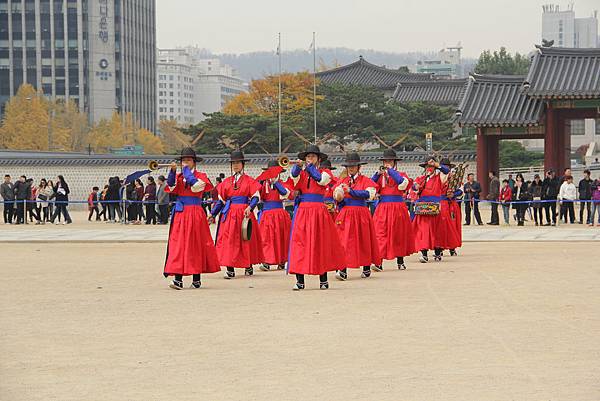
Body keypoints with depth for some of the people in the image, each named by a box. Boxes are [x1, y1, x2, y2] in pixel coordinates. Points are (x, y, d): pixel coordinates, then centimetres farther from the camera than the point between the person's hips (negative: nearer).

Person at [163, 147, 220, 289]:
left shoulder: (200, 176, 4)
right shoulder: (178, 176, 14)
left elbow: (195, 185, -17)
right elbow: (171, 187, -3)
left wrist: (187, 171, -7)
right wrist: (172, 171, -13)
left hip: (195, 213, -3)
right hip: (180, 213, 3)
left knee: (195, 245, -1)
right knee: (178, 245, -5)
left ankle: (196, 279, 6)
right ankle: (178, 279, -9)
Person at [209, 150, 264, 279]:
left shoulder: (249, 181, 4)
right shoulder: (226, 181, 13)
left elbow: (256, 197, -3)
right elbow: (220, 200, 15)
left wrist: (250, 207, -21)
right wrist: (213, 214, 8)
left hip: (244, 212, -3)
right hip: (229, 213, 3)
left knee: (246, 239, 3)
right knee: (228, 239, -6)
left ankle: (249, 266, 19)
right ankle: (230, 269, -7)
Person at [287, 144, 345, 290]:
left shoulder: (325, 173, 9)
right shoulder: (301, 173, 13)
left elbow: (320, 179, -12)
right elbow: (294, 175, -9)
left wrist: (310, 167, -9)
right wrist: (298, 166, -27)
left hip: (318, 211, -2)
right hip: (302, 211, 2)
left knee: (320, 244, 0)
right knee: (300, 242, -7)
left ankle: (323, 280, 8)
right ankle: (300, 281, -7)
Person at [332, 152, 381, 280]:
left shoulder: (365, 180, 2)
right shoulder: (341, 182, 12)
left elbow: (368, 194, -15)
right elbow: (336, 198, 14)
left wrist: (350, 191, -19)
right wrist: (339, 200, -9)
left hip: (361, 214, -2)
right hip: (345, 214, 2)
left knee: (364, 241, 4)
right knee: (344, 241, -8)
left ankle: (366, 269, 18)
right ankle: (343, 271, -13)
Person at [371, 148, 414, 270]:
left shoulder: (401, 174, 6)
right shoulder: (380, 176, 12)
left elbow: (403, 183, -16)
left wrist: (391, 170, -13)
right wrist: (378, 174, -11)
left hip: (398, 208, -1)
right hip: (382, 208, 1)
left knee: (399, 235, 5)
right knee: (380, 234, -8)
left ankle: (400, 261, 17)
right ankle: (378, 263, -13)